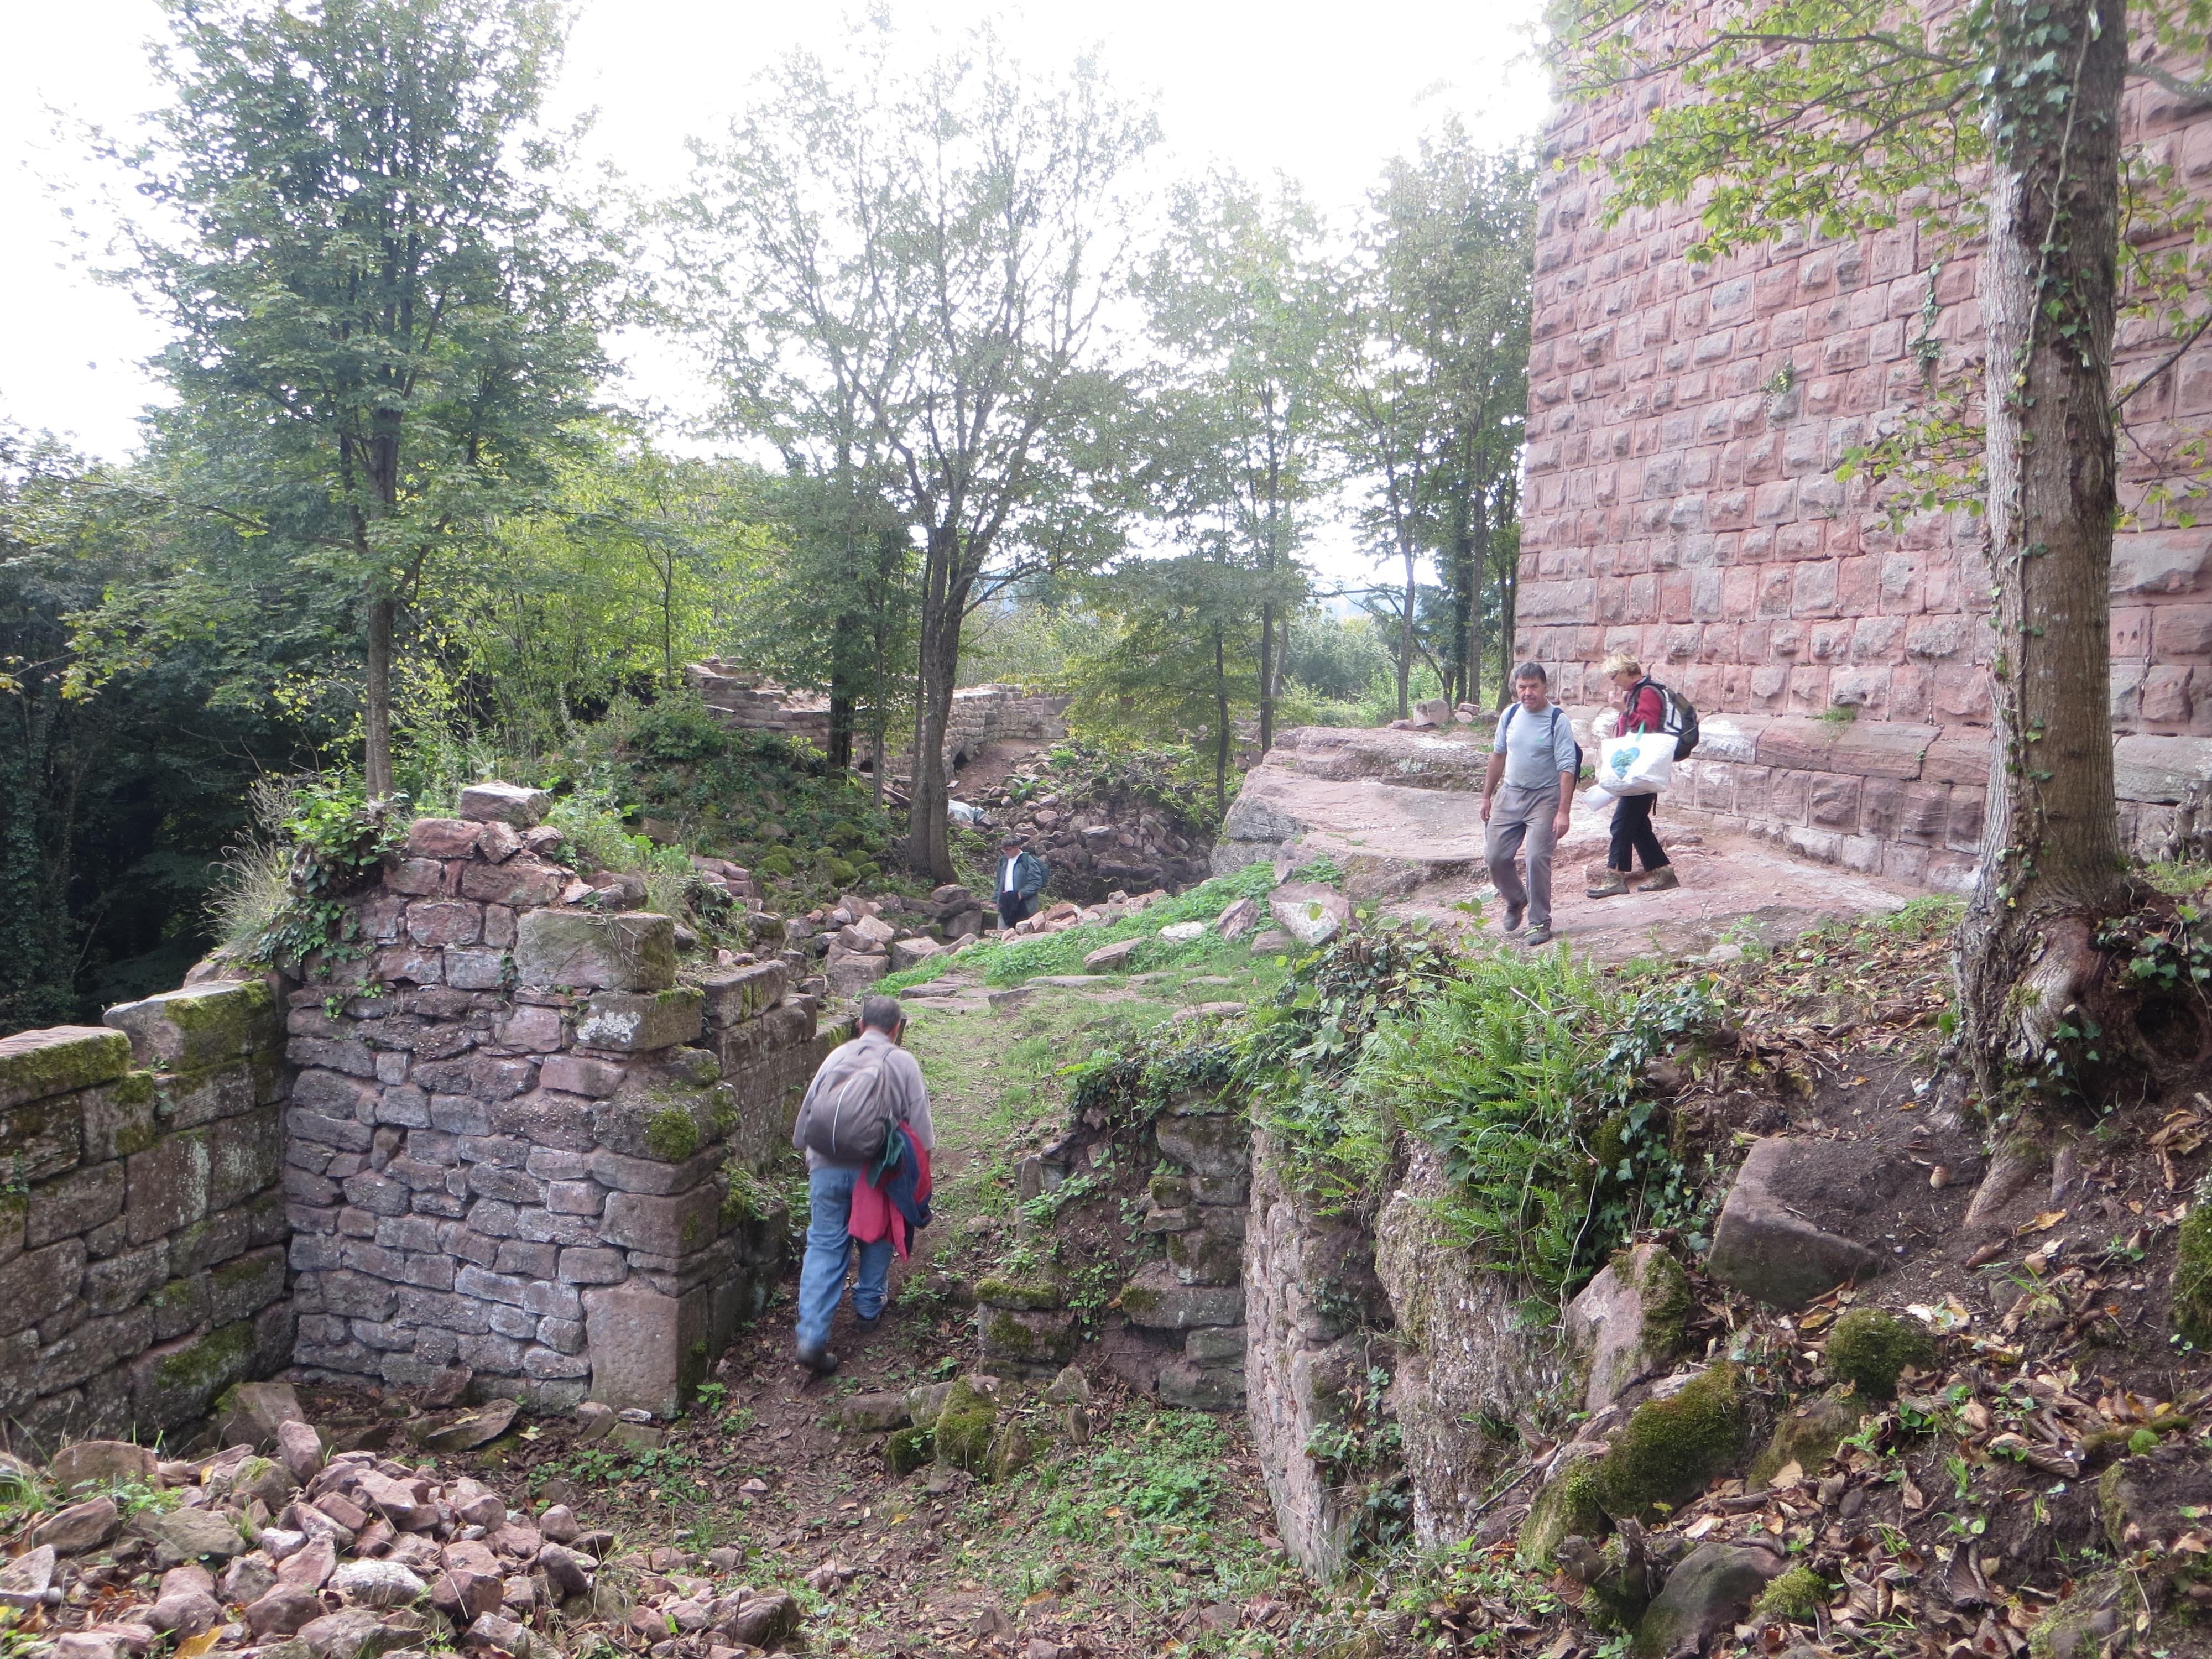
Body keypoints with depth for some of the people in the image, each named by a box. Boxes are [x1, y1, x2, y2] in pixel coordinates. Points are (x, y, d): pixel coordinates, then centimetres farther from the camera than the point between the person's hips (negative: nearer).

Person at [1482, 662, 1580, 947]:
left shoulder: (1558, 721, -12)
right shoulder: (1510, 715, 3)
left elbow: (1567, 769, -16)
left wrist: (1563, 812, -23)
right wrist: (1487, 796, 16)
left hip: (1544, 798, -5)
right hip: (1509, 795, 5)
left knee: (1537, 859, -11)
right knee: (1496, 857, 3)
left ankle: (1540, 923, 3)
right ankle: (1516, 901, 31)